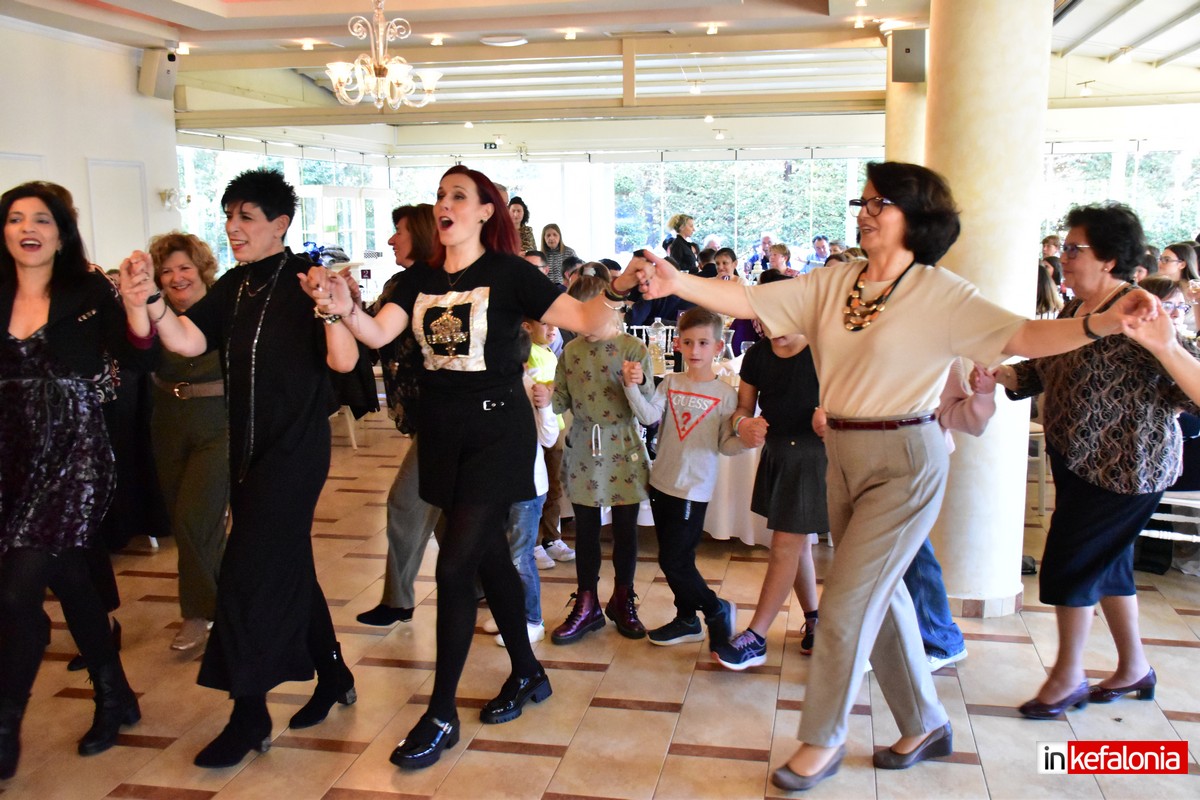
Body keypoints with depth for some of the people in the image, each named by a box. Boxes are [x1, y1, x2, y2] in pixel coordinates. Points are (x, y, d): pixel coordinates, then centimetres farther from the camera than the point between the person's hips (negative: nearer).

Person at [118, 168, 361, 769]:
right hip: (248, 448, 8)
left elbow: (343, 363, -20)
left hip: (295, 448, -8)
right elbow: (188, 340, -5)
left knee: (248, 576, -7)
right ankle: (333, 675, 33)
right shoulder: (234, 286, 9)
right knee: (286, 566, 16)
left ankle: (250, 716, 6)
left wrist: (333, 314, -38)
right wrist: (146, 303, -22)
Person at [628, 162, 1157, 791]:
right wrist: (677, 283, -15)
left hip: (904, 461, -6)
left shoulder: (938, 292, -10)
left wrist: (1100, 324, -34)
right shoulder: (832, 283, 3)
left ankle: (822, 741, 19)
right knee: (880, 595, 17)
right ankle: (924, 724, 37)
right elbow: (749, 302, -3)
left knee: (846, 604, -2)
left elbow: (1022, 337, -17)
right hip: (843, 455, 6)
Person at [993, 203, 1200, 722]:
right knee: (1107, 563, 18)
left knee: (1070, 563, -2)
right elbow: (1041, 373, 12)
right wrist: (1000, 373, -5)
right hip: (1076, 460, 9)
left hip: (1124, 466, -9)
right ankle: (1134, 668, 35)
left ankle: (1068, 677, 17)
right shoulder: (1074, 310, 7)